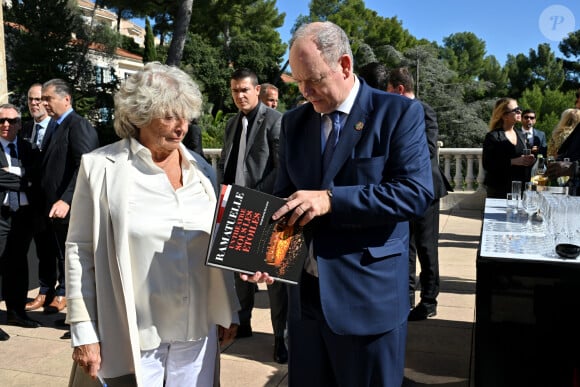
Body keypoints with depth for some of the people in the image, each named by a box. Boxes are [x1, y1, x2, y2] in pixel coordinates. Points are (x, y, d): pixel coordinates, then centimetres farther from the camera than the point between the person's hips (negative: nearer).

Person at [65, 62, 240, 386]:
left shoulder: (202, 169, 4)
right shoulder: (101, 167, -8)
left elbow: (218, 246, 9)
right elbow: (80, 250, -5)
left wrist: (228, 311, 10)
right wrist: (85, 333, -7)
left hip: (197, 330, 4)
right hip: (131, 335, -3)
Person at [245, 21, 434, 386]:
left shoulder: (400, 112, -8)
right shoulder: (294, 121, 8)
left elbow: (417, 191, -17)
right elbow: (284, 195, 9)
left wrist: (331, 199, -24)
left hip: (368, 294, -4)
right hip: (305, 291, 5)